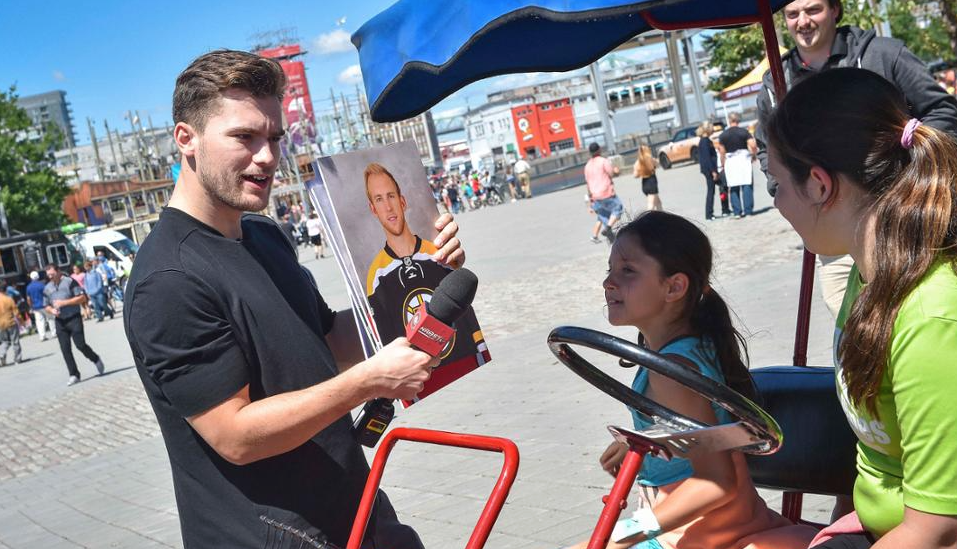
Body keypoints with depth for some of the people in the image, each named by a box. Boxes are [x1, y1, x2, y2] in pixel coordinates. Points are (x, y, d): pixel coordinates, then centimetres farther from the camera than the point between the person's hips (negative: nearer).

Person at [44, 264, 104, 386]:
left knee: (80, 345, -10)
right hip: (60, 322, 5)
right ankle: (74, 375, 6)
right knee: (65, 350, -1)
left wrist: (64, 302, -17)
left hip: (74, 319, -5)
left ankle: (96, 360, 18)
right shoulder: (47, 288, 11)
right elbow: (46, 306, 20)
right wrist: (52, 310, -5)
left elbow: (83, 297, -9)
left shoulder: (69, 282, -5)